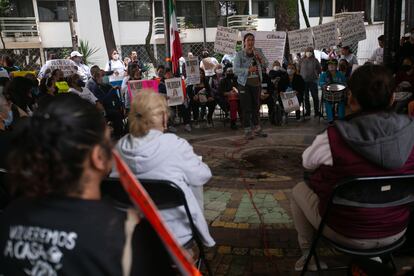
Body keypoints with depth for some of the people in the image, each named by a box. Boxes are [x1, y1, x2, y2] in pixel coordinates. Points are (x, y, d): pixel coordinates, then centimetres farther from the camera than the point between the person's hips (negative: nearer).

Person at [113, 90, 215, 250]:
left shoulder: (120, 147, -9)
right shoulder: (174, 145, -22)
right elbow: (203, 176, -9)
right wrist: (191, 161, 11)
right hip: (176, 234, -4)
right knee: (195, 182, 18)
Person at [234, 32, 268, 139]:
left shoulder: (258, 51, 7)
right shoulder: (239, 54, -6)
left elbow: (266, 65, 4)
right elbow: (236, 69, -15)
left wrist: (259, 57, -13)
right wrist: (248, 70, -28)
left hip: (256, 83, 4)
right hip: (244, 83, -4)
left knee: (256, 106, 12)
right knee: (246, 107, -4)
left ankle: (256, 128, 23)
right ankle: (247, 130, 4)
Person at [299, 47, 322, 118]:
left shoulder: (315, 60, 2)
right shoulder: (302, 61, 3)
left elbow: (319, 70, 9)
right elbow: (299, 70, 9)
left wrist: (316, 75, 3)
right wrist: (300, 77, 2)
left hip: (313, 81, -1)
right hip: (304, 81, 1)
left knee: (315, 96, 0)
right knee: (306, 97, 7)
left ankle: (316, 111, 9)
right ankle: (307, 111, 17)